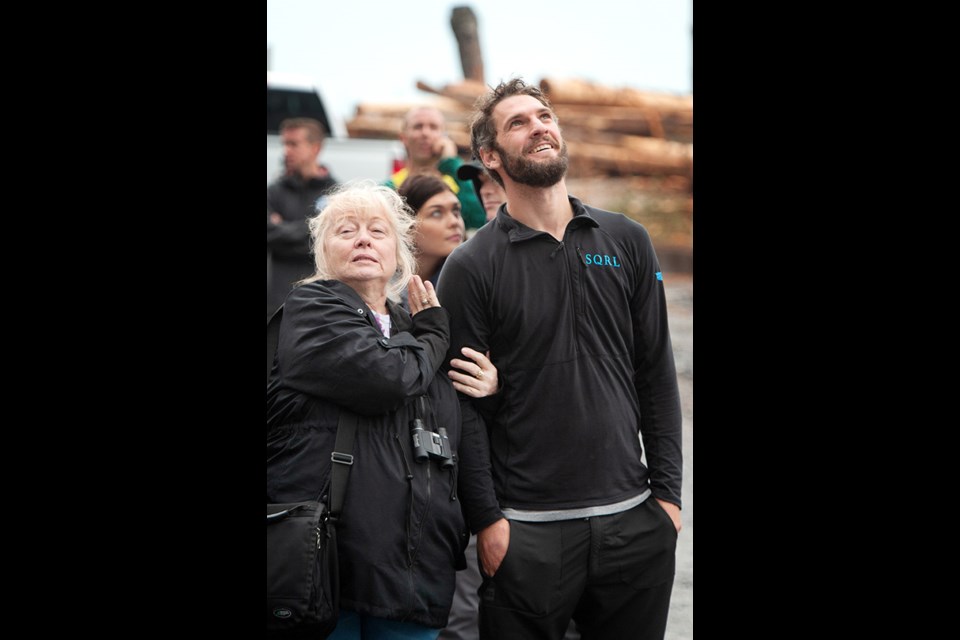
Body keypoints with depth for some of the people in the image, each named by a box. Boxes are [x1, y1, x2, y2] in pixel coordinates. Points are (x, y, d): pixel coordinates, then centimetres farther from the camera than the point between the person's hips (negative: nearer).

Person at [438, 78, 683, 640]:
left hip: (634, 520, 3)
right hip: (527, 530, -3)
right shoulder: (471, 267, -2)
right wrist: (487, 519, -9)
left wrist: (667, 490, 4)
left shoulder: (627, 241, 7)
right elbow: (466, 405, -4)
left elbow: (656, 373, 9)